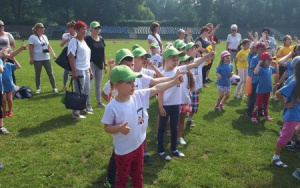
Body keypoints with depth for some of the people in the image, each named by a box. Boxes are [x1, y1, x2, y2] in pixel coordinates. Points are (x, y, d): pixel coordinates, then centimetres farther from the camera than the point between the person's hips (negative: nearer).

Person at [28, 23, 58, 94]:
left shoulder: (44, 36, 13)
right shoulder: (32, 37, -5)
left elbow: (49, 46, 17)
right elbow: (31, 49, -9)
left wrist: (53, 54, 9)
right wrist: (31, 58, -14)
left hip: (46, 58, 5)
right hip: (37, 59, -4)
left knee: (50, 74, 3)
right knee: (38, 74, 6)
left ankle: (54, 87, 10)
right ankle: (38, 88, 19)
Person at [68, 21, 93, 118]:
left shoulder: (84, 41, 15)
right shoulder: (74, 41, -11)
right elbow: (71, 57, -17)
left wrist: (90, 70, 18)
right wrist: (74, 71, -23)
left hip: (86, 70, 9)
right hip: (79, 70, -9)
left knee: (86, 91, 16)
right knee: (79, 92, -5)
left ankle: (84, 108, 29)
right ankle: (75, 113, 4)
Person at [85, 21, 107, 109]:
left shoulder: (101, 39, 10)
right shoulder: (87, 39, -8)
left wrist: (105, 64, 12)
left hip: (100, 65, 6)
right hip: (91, 64, -6)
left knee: (98, 85, 16)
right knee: (89, 85, -2)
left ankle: (99, 102, 27)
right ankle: (88, 104, 6)